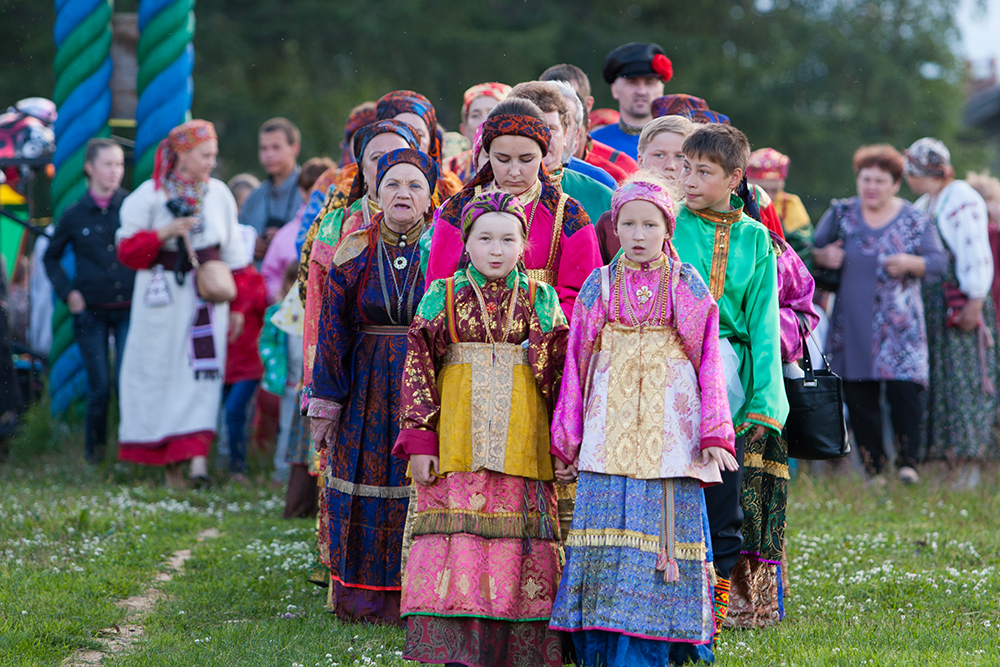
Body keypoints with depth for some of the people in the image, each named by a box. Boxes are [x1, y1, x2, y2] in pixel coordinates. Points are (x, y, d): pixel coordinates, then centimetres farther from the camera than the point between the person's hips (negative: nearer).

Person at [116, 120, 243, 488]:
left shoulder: (219, 194, 7)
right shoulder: (150, 195, -2)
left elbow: (232, 253, 12)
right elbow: (127, 249, -3)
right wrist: (165, 232, -16)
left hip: (208, 293, 2)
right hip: (163, 298, -2)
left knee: (203, 369, -9)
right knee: (161, 372, 1)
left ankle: (197, 453, -16)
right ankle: (170, 461, 10)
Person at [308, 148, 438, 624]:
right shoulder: (355, 254, 5)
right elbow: (333, 332, 6)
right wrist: (325, 404, 3)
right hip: (368, 388, 2)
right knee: (366, 482, 2)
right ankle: (362, 596, 12)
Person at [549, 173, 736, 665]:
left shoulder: (690, 288, 6)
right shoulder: (599, 288, 8)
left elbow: (709, 363, 5)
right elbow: (575, 364, 10)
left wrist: (714, 435, -2)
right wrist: (567, 438, 7)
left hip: (668, 430, -1)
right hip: (609, 431, 1)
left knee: (660, 531, -5)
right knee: (605, 531, -3)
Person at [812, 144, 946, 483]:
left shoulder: (915, 221, 5)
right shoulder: (840, 214, 9)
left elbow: (938, 261, 0)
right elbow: (812, 250, 13)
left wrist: (910, 263, -19)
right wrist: (823, 257, -9)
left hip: (900, 324, -2)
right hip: (852, 325, 2)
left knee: (904, 389, -15)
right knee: (858, 398, 1)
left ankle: (908, 461, -5)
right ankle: (873, 469, 11)